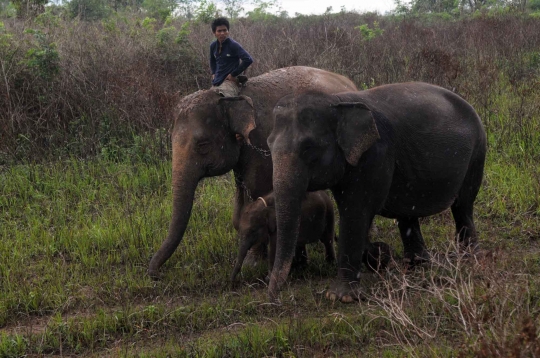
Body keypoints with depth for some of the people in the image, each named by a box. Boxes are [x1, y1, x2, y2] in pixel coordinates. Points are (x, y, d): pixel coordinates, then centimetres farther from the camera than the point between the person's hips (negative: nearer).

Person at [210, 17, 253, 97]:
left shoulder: (233, 45, -12)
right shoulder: (213, 46, 7)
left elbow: (248, 60, -21)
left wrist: (233, 74, -15)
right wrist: (214, 73, 14)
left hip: (229, 82, -7)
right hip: (216, 83, 7)